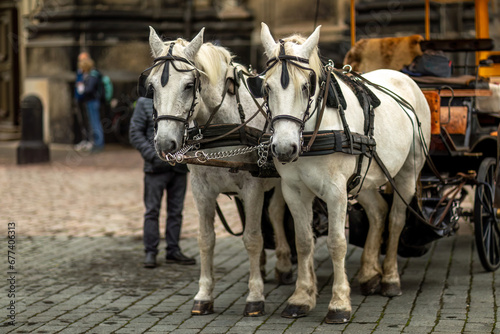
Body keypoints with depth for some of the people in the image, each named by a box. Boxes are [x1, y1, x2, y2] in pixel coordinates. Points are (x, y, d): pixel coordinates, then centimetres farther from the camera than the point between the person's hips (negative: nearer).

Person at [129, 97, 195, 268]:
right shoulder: (145, 102, -1)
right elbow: (135, 133, -3)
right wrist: (153, 155, -14)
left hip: (180, 166, 3)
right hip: (156, 167, -3)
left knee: (176, 210, 11)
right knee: (152, 210, 2)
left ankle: (173, 251, 21)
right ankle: (150, 252, 10)